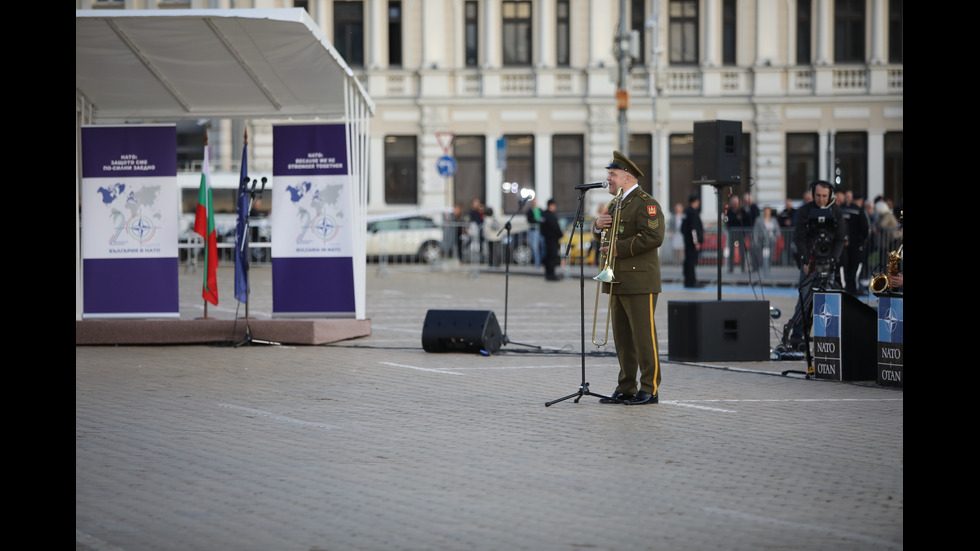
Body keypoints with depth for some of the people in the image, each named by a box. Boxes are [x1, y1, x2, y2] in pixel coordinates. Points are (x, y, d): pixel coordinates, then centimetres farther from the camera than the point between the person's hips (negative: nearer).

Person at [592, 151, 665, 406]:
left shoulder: (646, 204, -10)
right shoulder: (618, 203, 20)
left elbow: (654, 236, -21)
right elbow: (599, 230, 26)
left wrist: (620, 248, -18)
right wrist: (598, 224, 2)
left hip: (640, 282, -9)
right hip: (618, 283, 9)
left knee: (644, 337, -6)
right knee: (623, 339, 10)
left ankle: (650, 389, -3)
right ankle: (626, 389, 15)